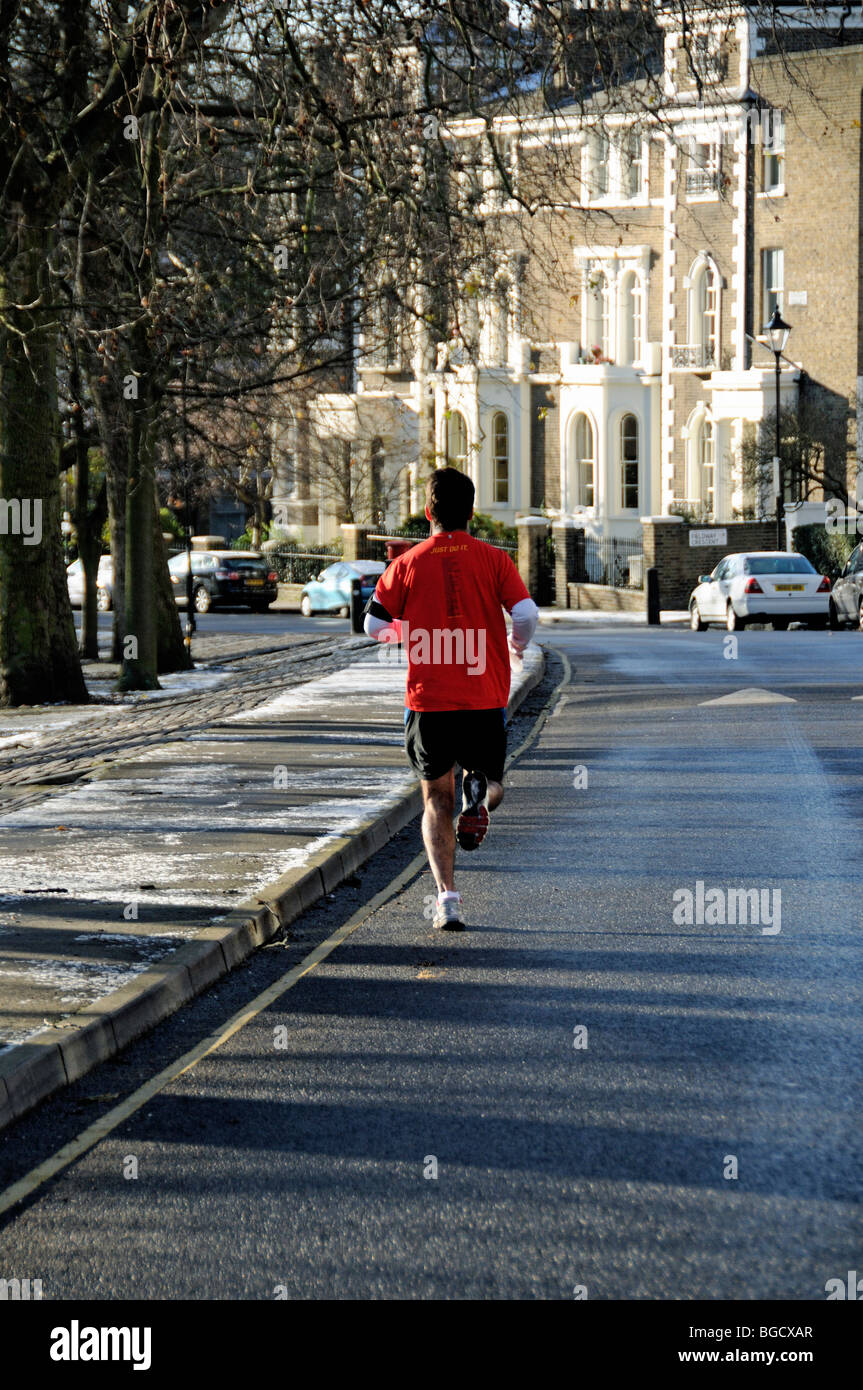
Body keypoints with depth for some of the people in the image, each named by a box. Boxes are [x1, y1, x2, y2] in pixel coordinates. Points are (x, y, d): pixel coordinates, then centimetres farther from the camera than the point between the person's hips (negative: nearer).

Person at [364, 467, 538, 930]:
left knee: (436, 801, 10)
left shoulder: (408, 563, 0)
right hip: (485, 700, 0)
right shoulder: (493, 559, -1)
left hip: (429, 701, 0)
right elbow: (527, 615, -10)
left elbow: (374, 626, 1)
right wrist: (516, 646, 12)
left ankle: (447, 896, -6)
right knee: (488, 779, 20)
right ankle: (479, 790, -18)